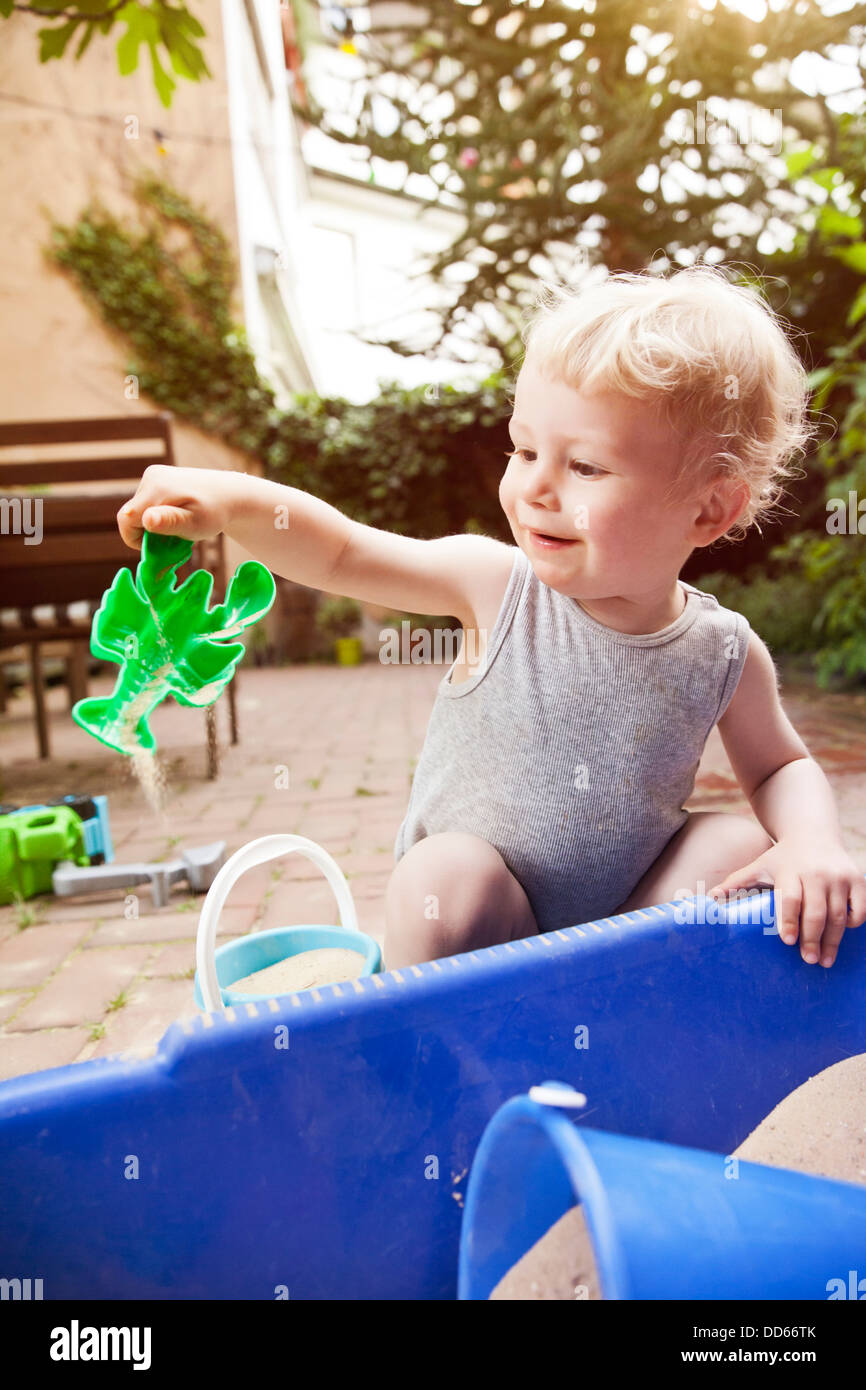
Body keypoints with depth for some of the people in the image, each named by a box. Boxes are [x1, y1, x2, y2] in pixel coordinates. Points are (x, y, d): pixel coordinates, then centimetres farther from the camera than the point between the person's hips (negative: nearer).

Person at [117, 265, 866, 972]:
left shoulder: (726, 655, -12)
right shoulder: (499, 586, -17)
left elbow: (782, 766, 4)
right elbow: (341, 553, -10)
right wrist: (234, 500, -26)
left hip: (628, 910, 3)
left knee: (742, 844, -16)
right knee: (443, 875, -31)